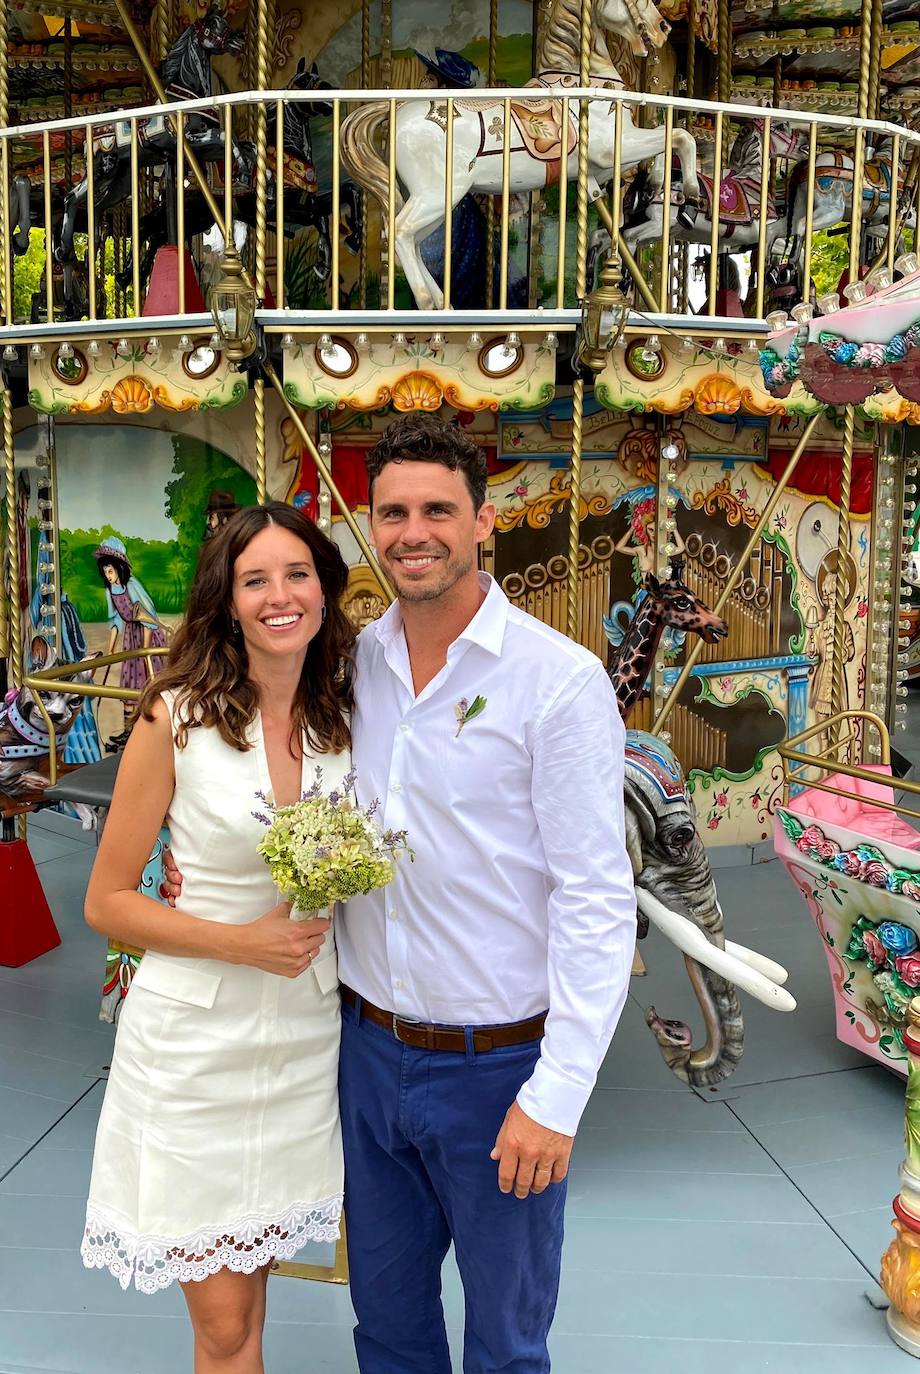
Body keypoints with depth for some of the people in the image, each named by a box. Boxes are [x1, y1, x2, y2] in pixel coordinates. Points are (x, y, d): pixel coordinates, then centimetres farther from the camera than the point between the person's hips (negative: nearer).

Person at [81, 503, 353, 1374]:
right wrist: (243, 942, -17)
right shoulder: (177, 718, -11)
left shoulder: (345, 720, 1)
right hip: (195, 1036, -3)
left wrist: (337, 908, -5)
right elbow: (107, 902, -7)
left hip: (305, 1033, 4)